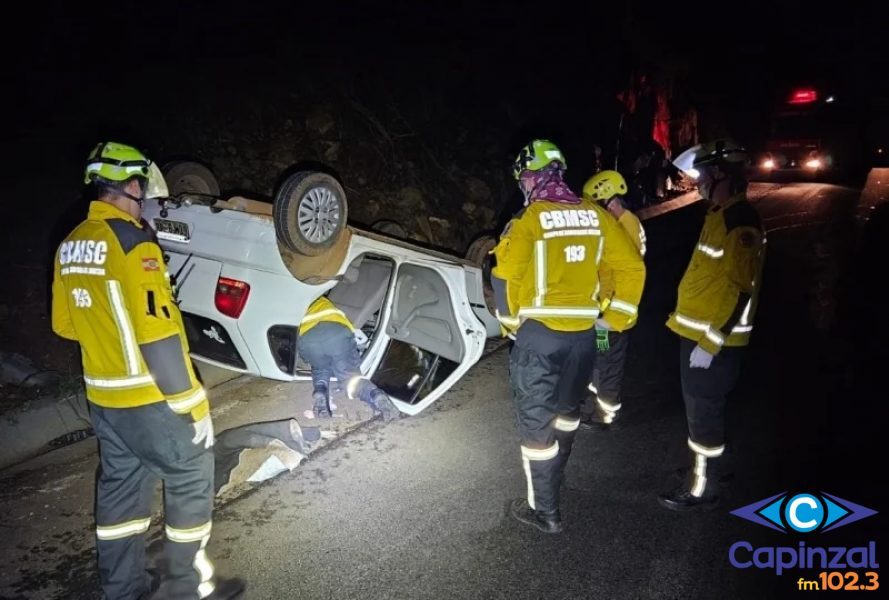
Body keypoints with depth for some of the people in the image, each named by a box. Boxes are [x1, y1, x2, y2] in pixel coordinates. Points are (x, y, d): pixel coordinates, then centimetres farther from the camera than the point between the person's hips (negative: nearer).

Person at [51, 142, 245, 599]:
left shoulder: (70, 246, 6)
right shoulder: (132, 242, -20)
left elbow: (64, 325, 15)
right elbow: (158, 336, -24)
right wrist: (193, 404, -18)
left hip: (102, 397, 8)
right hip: (148, 399, -8)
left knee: (119, 486, 19)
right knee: (191, 480, 7)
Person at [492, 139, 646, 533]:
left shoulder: (530, 218, -12)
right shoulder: (596, 215, 2)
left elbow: (505, 277, -13)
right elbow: (633, 268, 4)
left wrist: (510, 323, 3)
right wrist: (616, 318, 13)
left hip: (539, 335, -5)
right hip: (583, 334, 6)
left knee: (536, 421, 6)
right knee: (568, 408, 25)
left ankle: (544, 511, 15)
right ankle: (553, 475, 46)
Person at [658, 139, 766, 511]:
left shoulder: (741, 221, -20)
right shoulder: (720, 214, 12)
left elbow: (742, 290, -24)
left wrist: (711, 341, -23)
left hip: (713, 340, -10)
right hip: (697, 332, 10)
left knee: (703, 411, 2)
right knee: (701, 407, 22)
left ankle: (702, 487, 17)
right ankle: (712, 465, 40)